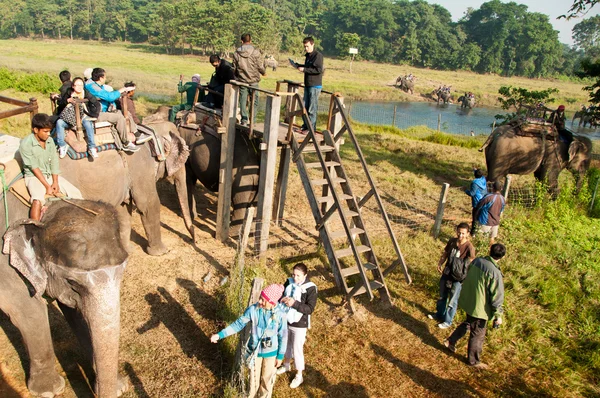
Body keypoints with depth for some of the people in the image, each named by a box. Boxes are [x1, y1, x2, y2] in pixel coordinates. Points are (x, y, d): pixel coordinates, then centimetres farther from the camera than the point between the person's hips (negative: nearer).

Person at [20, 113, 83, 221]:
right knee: (38, 201, -32)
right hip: (34, 177, -5)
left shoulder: (50, 141, -1)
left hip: (51, 175, 5)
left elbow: (54, 162, -1)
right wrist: (47, 186, -22)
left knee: (75, 192, -6)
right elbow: (34, 167, -19)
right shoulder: (25, 144, -18)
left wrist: (55, 182, -12)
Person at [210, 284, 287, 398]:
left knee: (267, 378, 19)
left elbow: (283, 336, -10)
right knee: (254, 377, 21)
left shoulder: (280, 315, -23)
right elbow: (238, 324, -9)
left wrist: (280, 356, -3)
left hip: (271, 352, -1)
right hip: (255, 351, 1)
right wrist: (220, 335, -12)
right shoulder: (252, 309, -21)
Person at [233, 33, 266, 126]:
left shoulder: (237, 53, 1)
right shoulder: (256, 52, -10)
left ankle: (244, 120, 11)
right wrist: (264, 72, 14)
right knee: (254, 101, 5)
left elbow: (234, 68, 7)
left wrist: (237, 77, 25)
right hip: (253, 80, -2)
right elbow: (260, 66, -8)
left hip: (242, 80, 3)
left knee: (243, 100, 10)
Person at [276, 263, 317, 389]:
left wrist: (294, 303, -36)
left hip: (299, 324, -5)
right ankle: (286, 365, 52)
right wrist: (282, 300, -23)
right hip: (285, 320, 5)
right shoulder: (289, 282, -8)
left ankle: (299, 376, 31)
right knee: (286, 344, 25)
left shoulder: (310, 288, -22)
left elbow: (310, 309, -24)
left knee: (297, 350, 8)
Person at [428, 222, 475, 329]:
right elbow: (445, 253, 8)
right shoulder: (452, 241, -5)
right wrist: (439, 264, -7)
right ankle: (440, 314, 47)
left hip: (458, 278, -6)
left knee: (452, 300, 12)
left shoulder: (469, 247, -22)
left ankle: (447, 321, 32)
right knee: (442, 296, 24)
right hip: (446, 273, 6)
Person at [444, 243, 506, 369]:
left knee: (468, 323, 31)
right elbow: (497, 296, -21)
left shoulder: (477, 260, -7)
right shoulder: (495, 273, -28)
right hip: (480, 307, -7)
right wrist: (498, 315, -10)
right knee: (478, 335, 13)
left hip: (467, 301, 7)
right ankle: (473, 360, 31)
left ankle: (450, 342, 38)